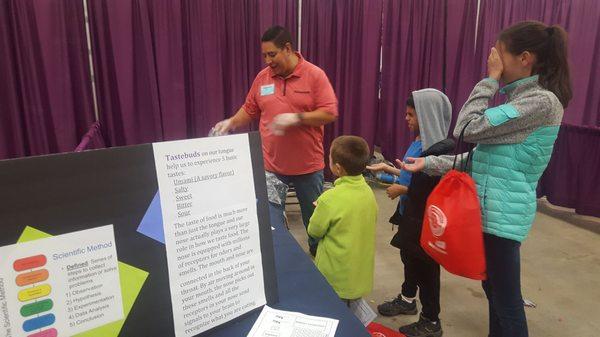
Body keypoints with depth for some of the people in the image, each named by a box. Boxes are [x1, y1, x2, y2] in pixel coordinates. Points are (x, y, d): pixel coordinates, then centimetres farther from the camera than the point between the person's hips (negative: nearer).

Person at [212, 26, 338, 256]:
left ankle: (318, 253, 37)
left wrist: (296, 118, -25)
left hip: (307, 165, -2)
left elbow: (329, 113, -13)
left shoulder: (315, 75, -9)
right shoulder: (262, 77, 3)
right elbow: (249, 110, 12)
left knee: (313, 216, 15)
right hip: (270, 165, 3)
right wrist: (231, 122, -6)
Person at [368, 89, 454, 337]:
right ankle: (407, 300, 46)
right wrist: (387, 168, 13)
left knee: (425, 266, 6)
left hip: (425, 221, -8)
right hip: (410, 214, 8)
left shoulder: (442, 149, -23)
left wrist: (403, 190, -16)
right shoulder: (420, 141, 2)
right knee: (409, 257, 23)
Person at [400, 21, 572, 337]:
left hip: (503, 212, -9)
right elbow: (481, 156, 12)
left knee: (507, 300, 5)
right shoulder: (519, 98, 14)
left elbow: (468, 130, -21)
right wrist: (429, 163, 7)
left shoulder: (541, 100, -17)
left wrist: (489, 79, -10)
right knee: (495, 292, 21)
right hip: (489, 207, 9)